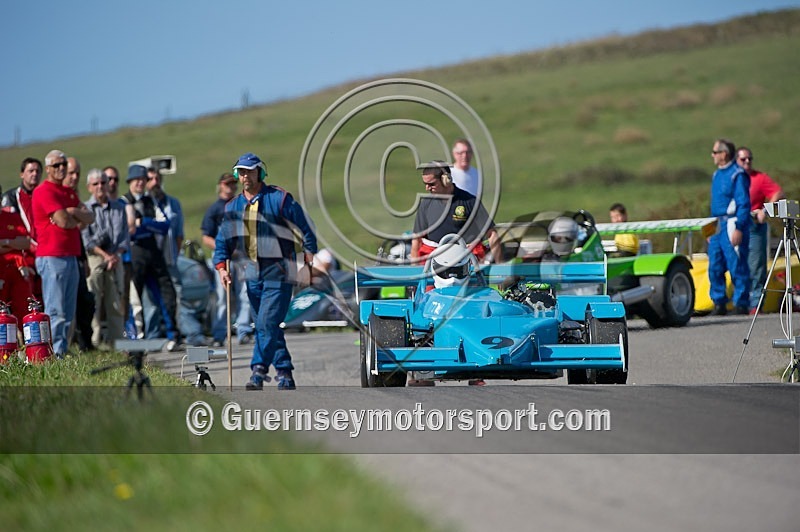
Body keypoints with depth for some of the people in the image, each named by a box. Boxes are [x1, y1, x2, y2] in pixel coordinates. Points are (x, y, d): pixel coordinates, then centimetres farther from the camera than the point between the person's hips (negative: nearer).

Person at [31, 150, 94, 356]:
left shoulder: (69, 193, 21)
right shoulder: (44, 191, -8)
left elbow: (90, 217, 10)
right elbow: (63, 221, -17)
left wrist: (73, 212, -9)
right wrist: (79, 221, 4)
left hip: (71, 256, 9)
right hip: (52, 258, -9)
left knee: (68, 313, 9)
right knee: (56, 312, -12)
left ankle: (63, 352, 12)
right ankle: (54, 353, -13)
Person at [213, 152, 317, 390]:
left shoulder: (279, 198, -5)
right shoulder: (233, 207, 10)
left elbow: (306, 226, -1)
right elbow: (223, 241, 13)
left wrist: (309, 255, -4)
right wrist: (221, 266, -1)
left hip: (278, 272, -6)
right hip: (253, 272, 6)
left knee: (267, 323, -15)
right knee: (267, 325, 8)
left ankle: (259, 369, -16)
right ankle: (284, 373, 14)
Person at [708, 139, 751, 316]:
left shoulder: (737, 175, -10)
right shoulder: (717, 175, 17)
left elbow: (744, 203, -14)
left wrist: (739, 228, -21)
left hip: (732, 226, -9)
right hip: (717, 226, 9)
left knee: (737, 266, -5)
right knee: (715, 267, 6)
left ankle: (741, 304, 0)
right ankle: (719, 303, 13)